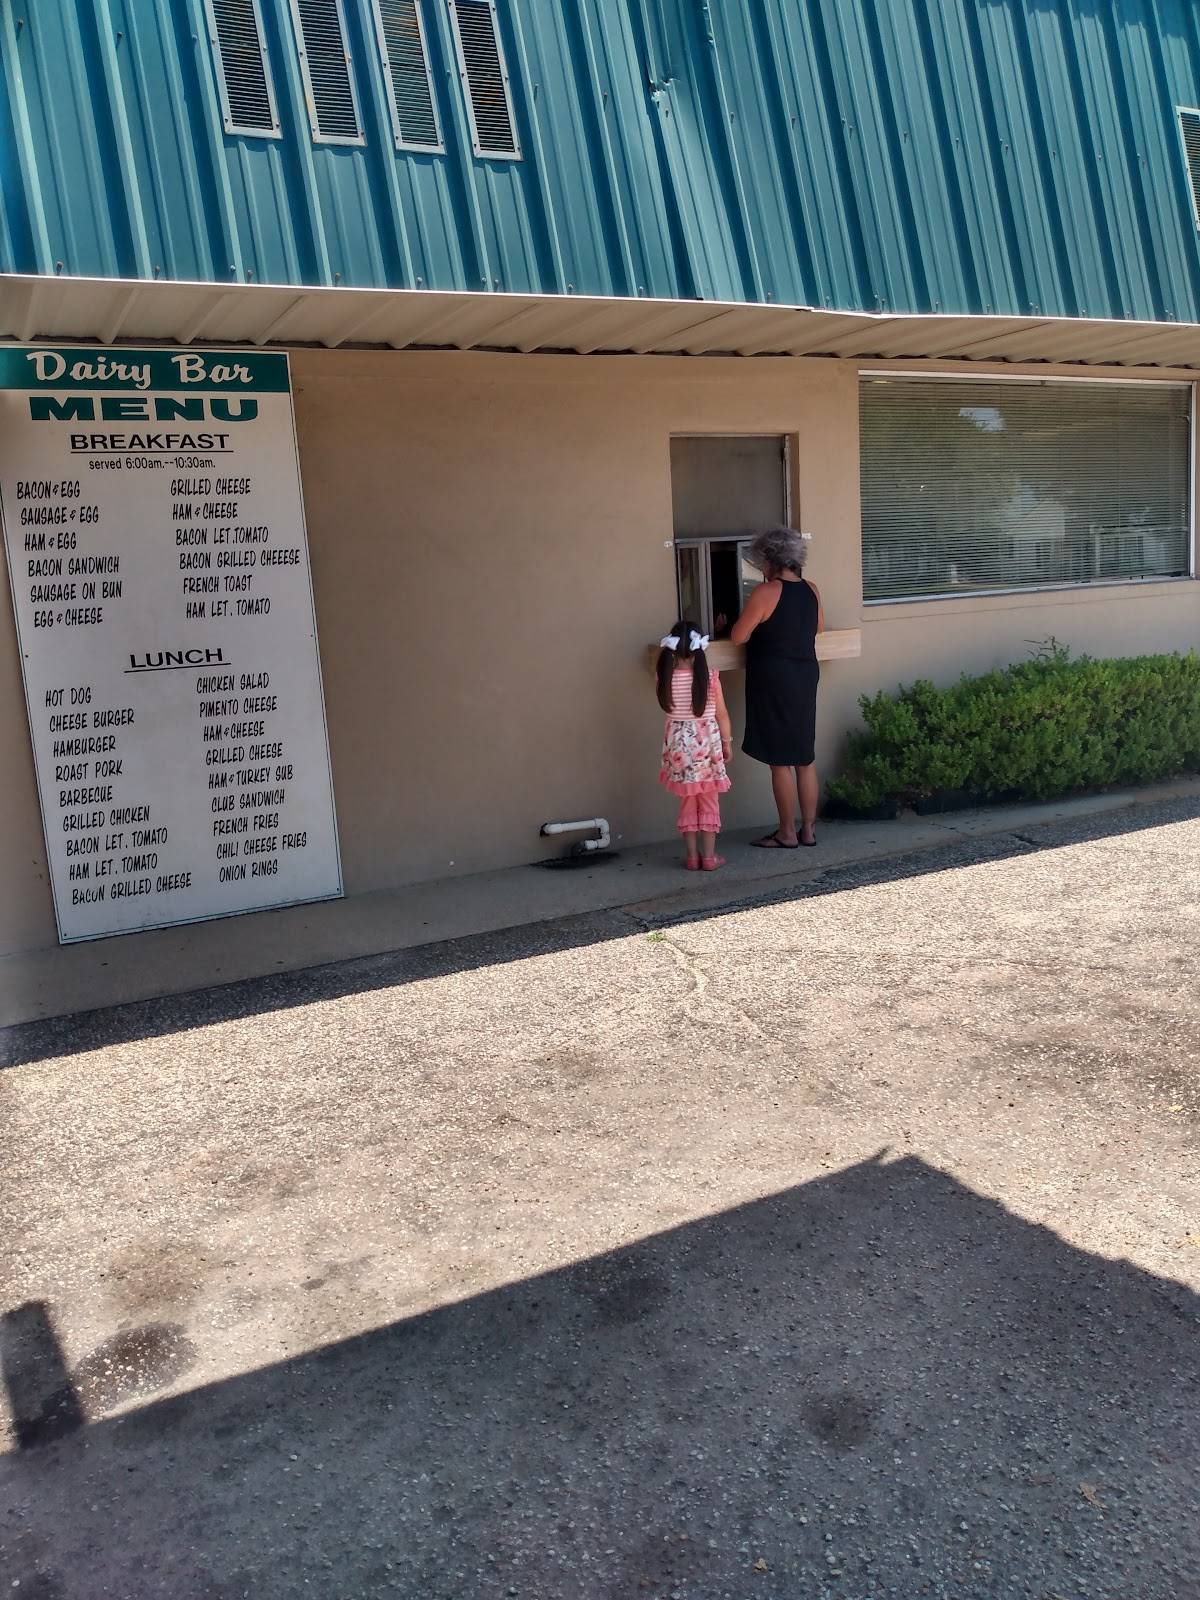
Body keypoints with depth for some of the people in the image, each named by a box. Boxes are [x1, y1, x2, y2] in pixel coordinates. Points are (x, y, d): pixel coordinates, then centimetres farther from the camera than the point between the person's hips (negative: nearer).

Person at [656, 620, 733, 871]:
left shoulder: (665, 677, -9)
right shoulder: (710, 677, -12)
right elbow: (722, 715, -3)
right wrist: (727, 742, 8)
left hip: (679, 745, 2)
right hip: (706, 743, -2)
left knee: (687, 802, 13)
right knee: (709, 801, 9)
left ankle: (692, 855, 15)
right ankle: (709, 856, 12)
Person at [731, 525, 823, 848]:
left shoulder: (766, 592, -14)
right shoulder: (811, 590, 5)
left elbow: (738, 637, -11)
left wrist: (761, 628, 9)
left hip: (774, 680, -7)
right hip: (806, 676, 7)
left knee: (780, 760, 0)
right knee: (805, 758, 12)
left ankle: (787, 833, 6)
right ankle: (808, 829, 18)